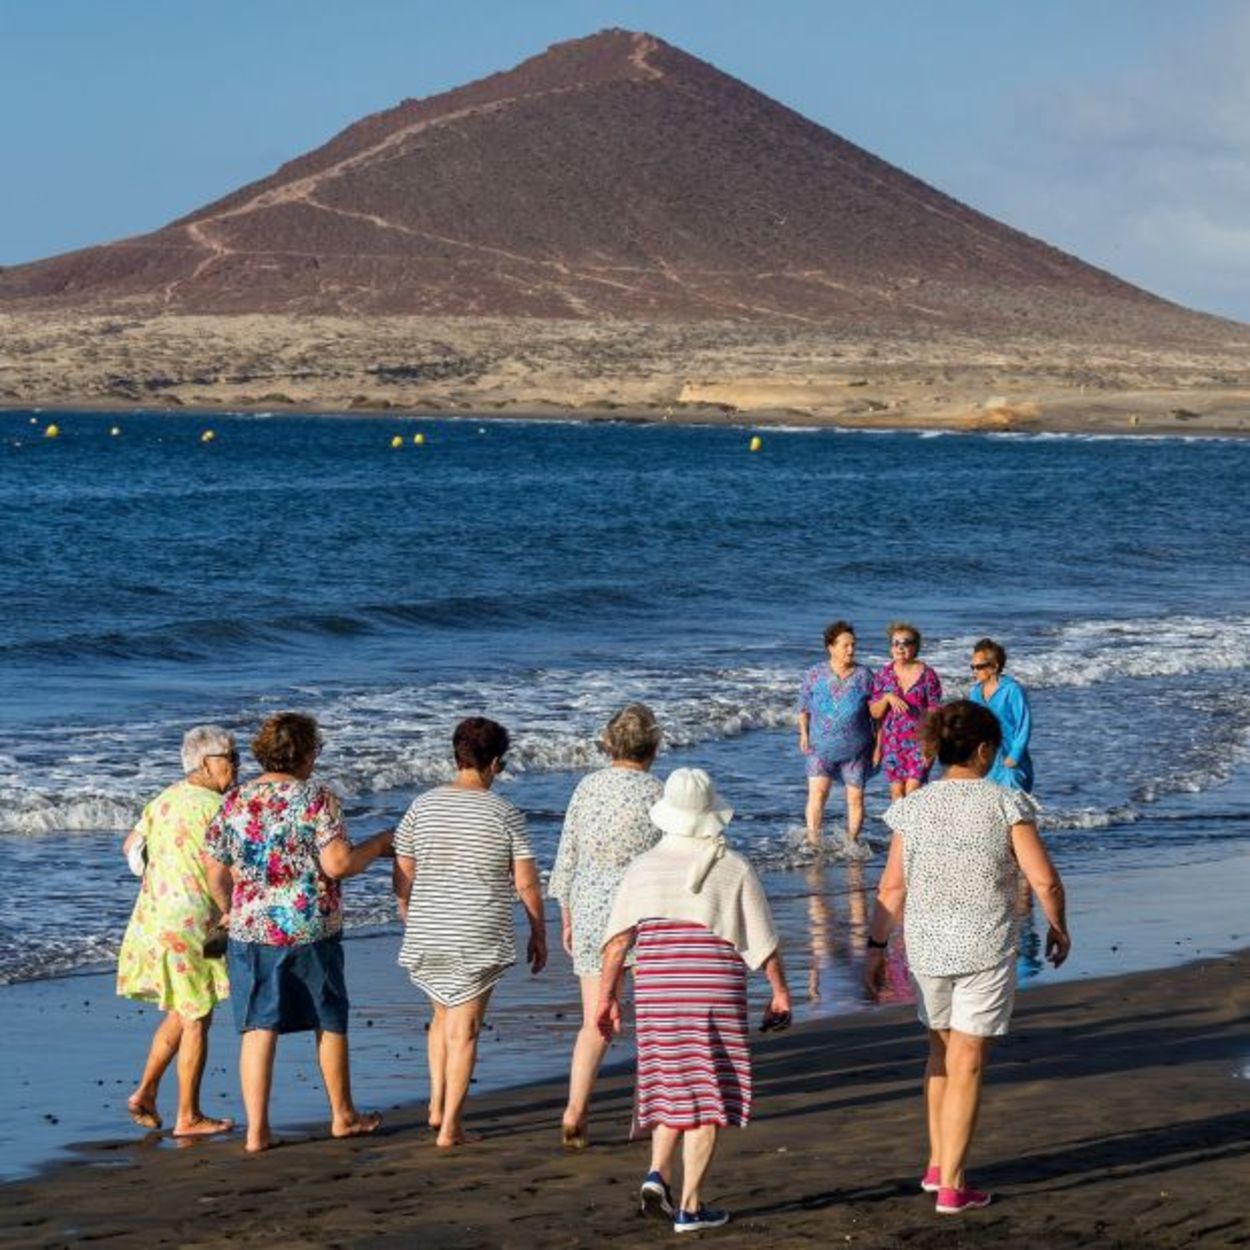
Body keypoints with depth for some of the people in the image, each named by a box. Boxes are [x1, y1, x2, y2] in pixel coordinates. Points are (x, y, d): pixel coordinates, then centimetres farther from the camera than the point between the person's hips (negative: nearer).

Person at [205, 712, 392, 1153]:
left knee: (258, 1030, 4)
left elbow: (216, 875, 7)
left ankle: (257, 1130, 0)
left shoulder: (234, 802, 3)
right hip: (310, 932, -3)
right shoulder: (317, 799, -11)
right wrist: (379, 843, -2)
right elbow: (337, 863, -18)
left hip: (251, 931, 3)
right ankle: (343, 1115, 28)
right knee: (330, 1023, 15)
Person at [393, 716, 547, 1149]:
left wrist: (410, 925, 18)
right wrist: (538, 934, 8)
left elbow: (402, 877, 4)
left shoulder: (422, 807, 0)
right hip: (480, 937, -3)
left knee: (443, 1015, 24)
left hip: (427, 934, 3)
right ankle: (450, 1127, 4)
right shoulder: (504, 814, -7)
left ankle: (437, 1105, 16)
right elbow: (526, 883, -5)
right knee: (465, 1028, 4)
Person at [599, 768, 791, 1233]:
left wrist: (607, 996, 5)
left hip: (656, 994, 3)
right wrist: (780, 991, 7)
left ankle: (657, 1174, 0)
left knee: (671, 1088, 19)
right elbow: (763, 940, -2)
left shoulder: (643, 868, 2)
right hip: (716, 993, -3)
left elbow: (617, 940, 0)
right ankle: (690, 1206, 2)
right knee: (707, 1096, 3)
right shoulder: (733, 869, -4)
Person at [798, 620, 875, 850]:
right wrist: (804, 734, 1)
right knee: (817, 791, -15)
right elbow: (803, 707, 11)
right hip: (821, 747, -1)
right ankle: (813, 840, -14)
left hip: (856, 749, 1)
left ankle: (852, 841, 20)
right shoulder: (814, 675, -1)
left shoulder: (864, 676, -2)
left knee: (855, 797, 4)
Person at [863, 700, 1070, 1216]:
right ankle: (950, 1186, 5)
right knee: (966, 1065, 3)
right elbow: (1044, 880, -11)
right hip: (986, 950, -3)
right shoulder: (1005, 804, -10)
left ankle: (937, 1164, 28)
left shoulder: (913, 809, -1)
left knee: (941, 1051, 24)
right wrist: (1058, 927, 6)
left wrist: (876, 947, 9)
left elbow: (892, 888, 0)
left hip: (926, 946, 3)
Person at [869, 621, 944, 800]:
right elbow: (874, 713, 6)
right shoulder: (883, 675, 5)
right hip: (891, 742, 3)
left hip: (918, 740, -3)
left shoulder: (927, 675, -3)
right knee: (896, 790, 2)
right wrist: (887, 698, -14)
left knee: (913, 791, -13)